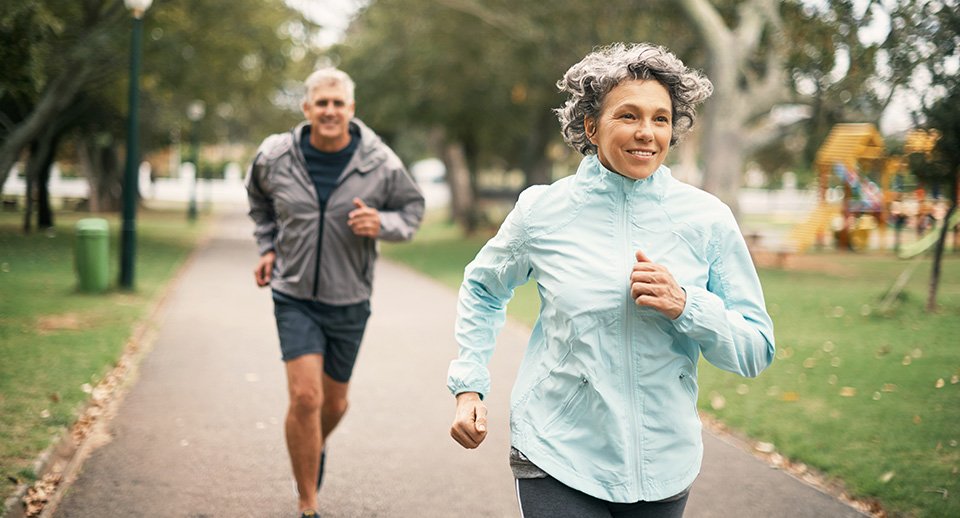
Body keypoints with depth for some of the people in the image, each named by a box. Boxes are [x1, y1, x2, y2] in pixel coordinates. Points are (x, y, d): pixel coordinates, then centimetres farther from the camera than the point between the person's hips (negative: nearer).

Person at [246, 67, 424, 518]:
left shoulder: (380, 164, -10)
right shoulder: (275, 156, -6)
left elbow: (412, 208, 5)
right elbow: (259, 199, 17)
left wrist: (383, 224, -16)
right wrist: (267, 247, 8)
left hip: (349, 301, 1)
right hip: (295, 296, -1)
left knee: (334, 402, 15)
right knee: (305, 398, -15)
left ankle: (316, 449, 51)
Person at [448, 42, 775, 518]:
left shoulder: (707, 219, -3)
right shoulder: (542, 211, -4)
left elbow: (756, 352, -1)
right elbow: (481, 289, 15)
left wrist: (685, 305, -18)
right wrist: (468, 387, 6)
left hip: (663, 466, 2)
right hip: (556, 459, -1)